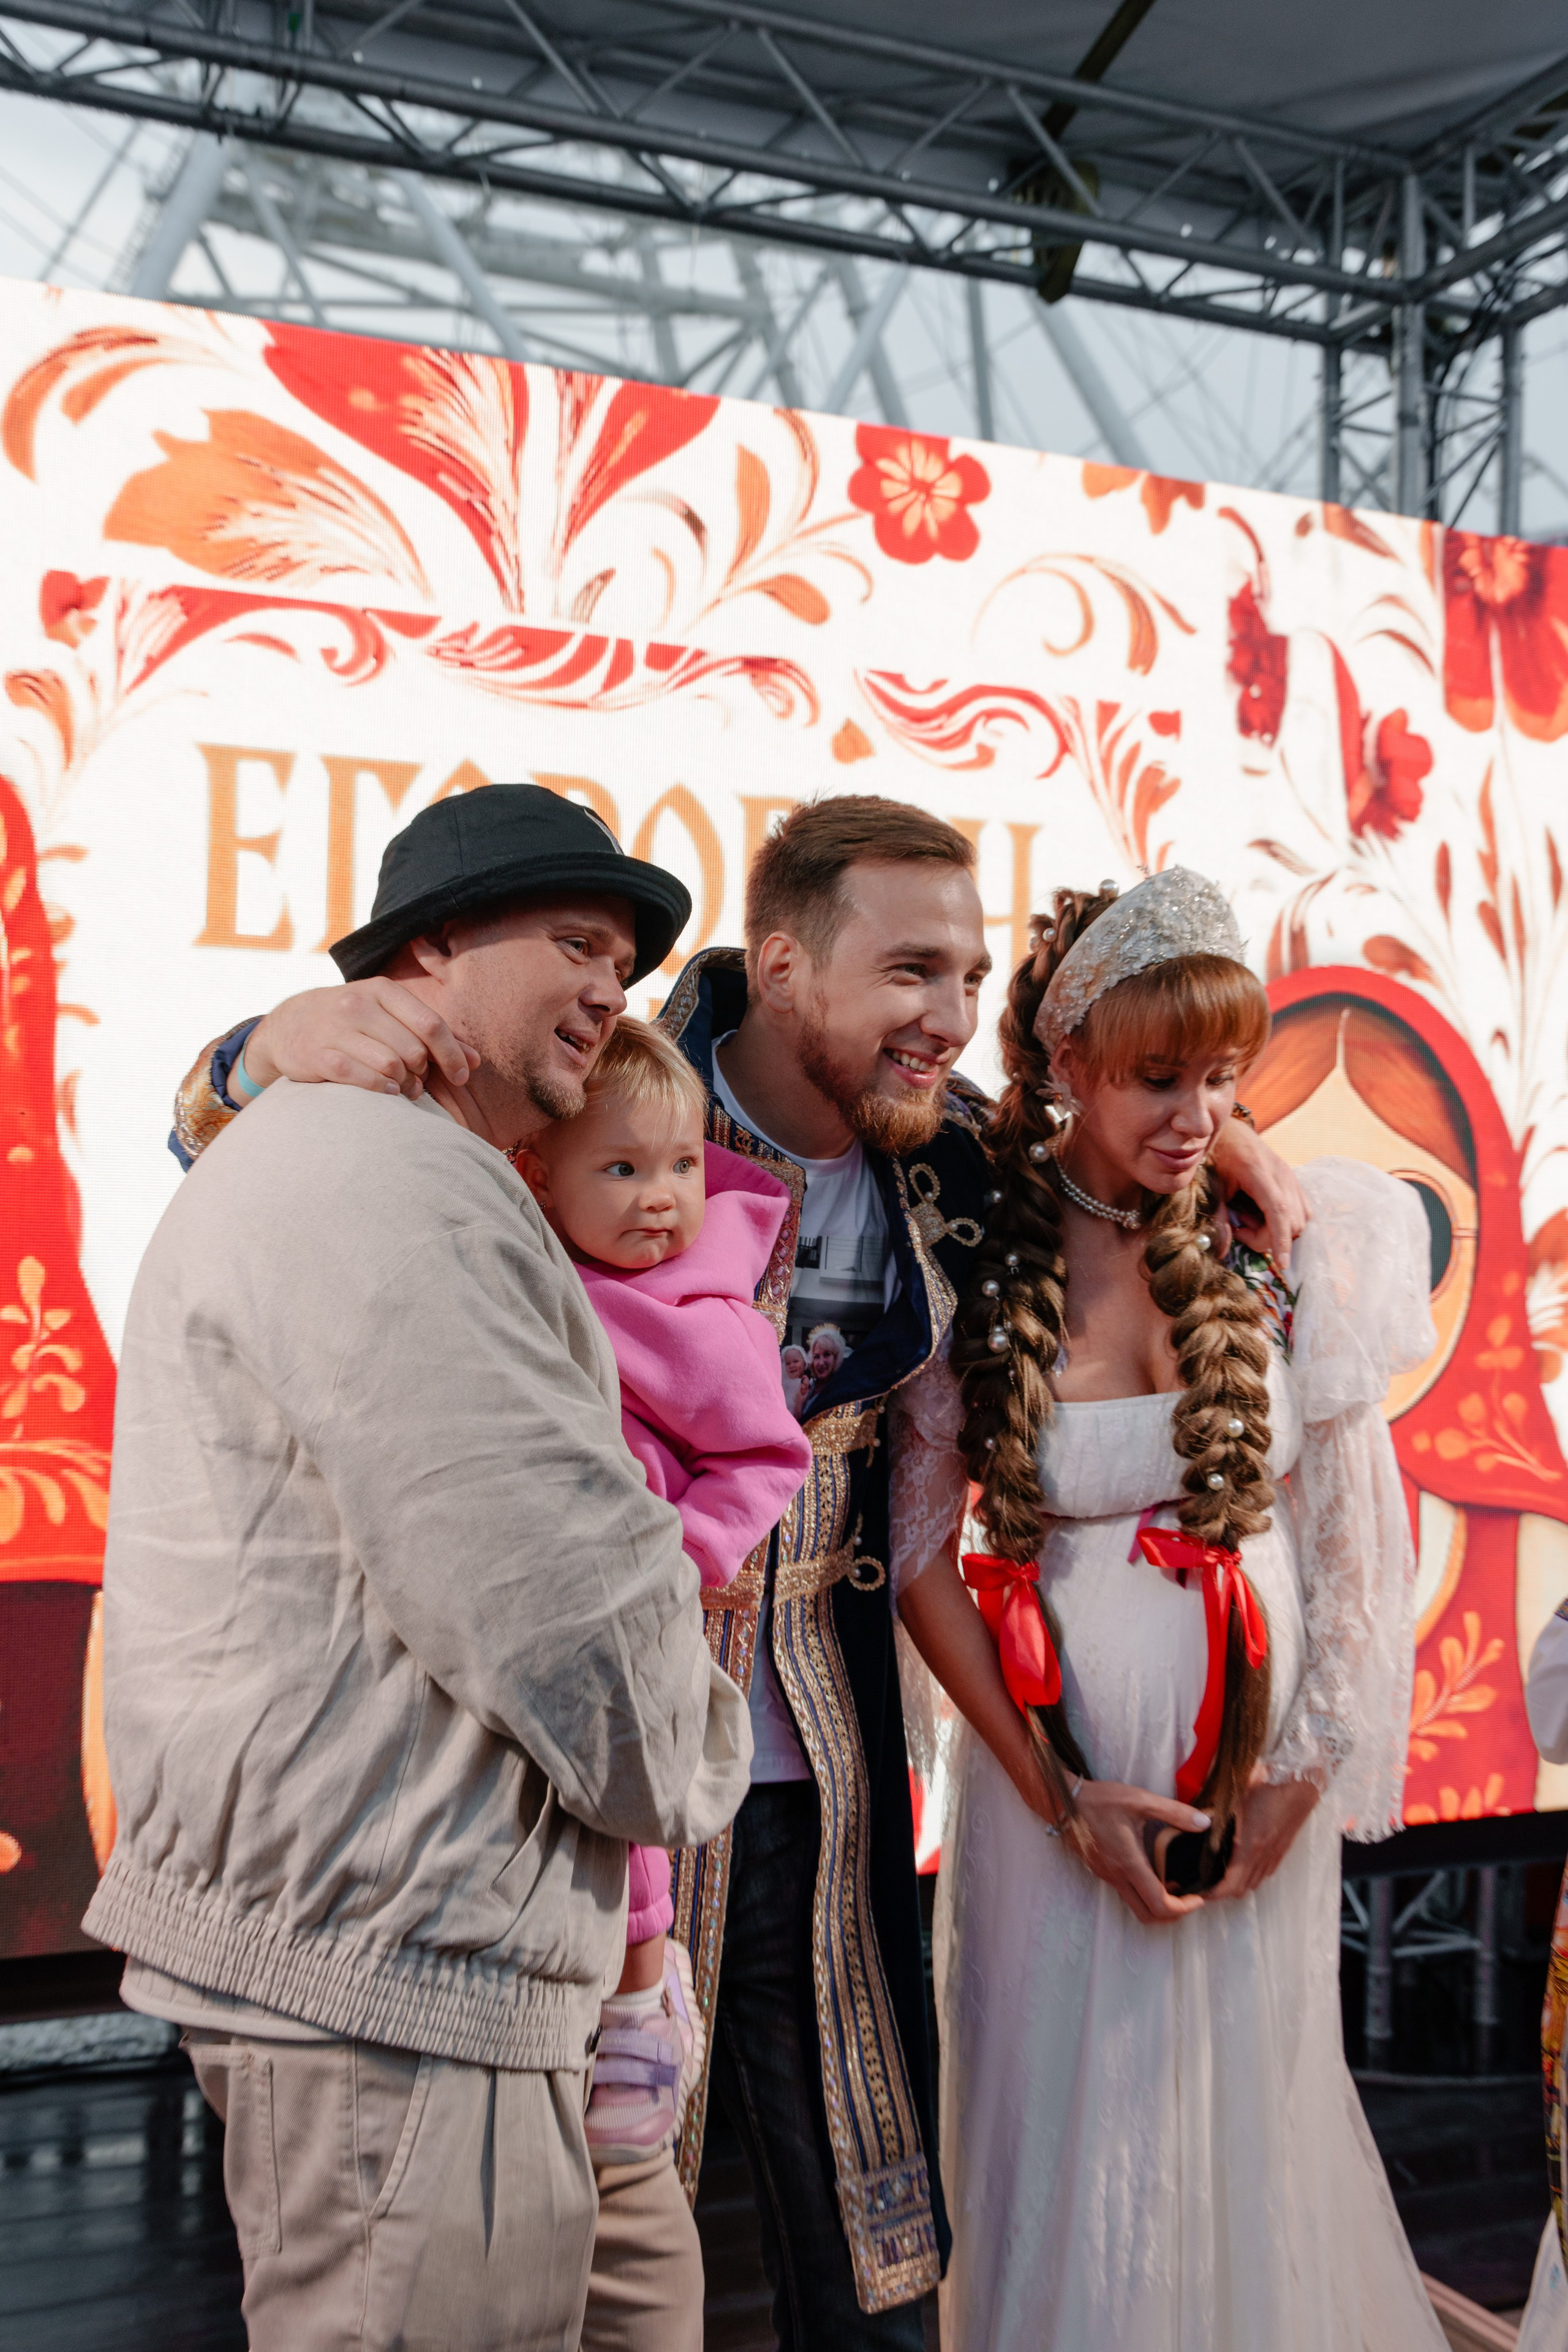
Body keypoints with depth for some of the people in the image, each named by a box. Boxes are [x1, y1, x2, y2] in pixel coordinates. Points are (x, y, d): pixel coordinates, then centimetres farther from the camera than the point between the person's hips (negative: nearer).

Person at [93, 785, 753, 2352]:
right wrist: (684, 1779, -4)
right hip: (393, 1963, -11)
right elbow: (559, 1581, -22)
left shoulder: (329, 1159, 20)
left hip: (367, 1934, 11)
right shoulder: (378, 1170, -17)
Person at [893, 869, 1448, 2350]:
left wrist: (1301, 1772, -3)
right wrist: (1060, 1794, -9)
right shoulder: (980, 1268, -9)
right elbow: (920, 1551, -6)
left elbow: (1349, 1529, 1)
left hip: (1259, 1778, 2)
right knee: (1068, 2134, 11)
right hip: (1054, 1772, -1)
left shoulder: (1284, 1244, -5)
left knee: (1250, 2124, 15)